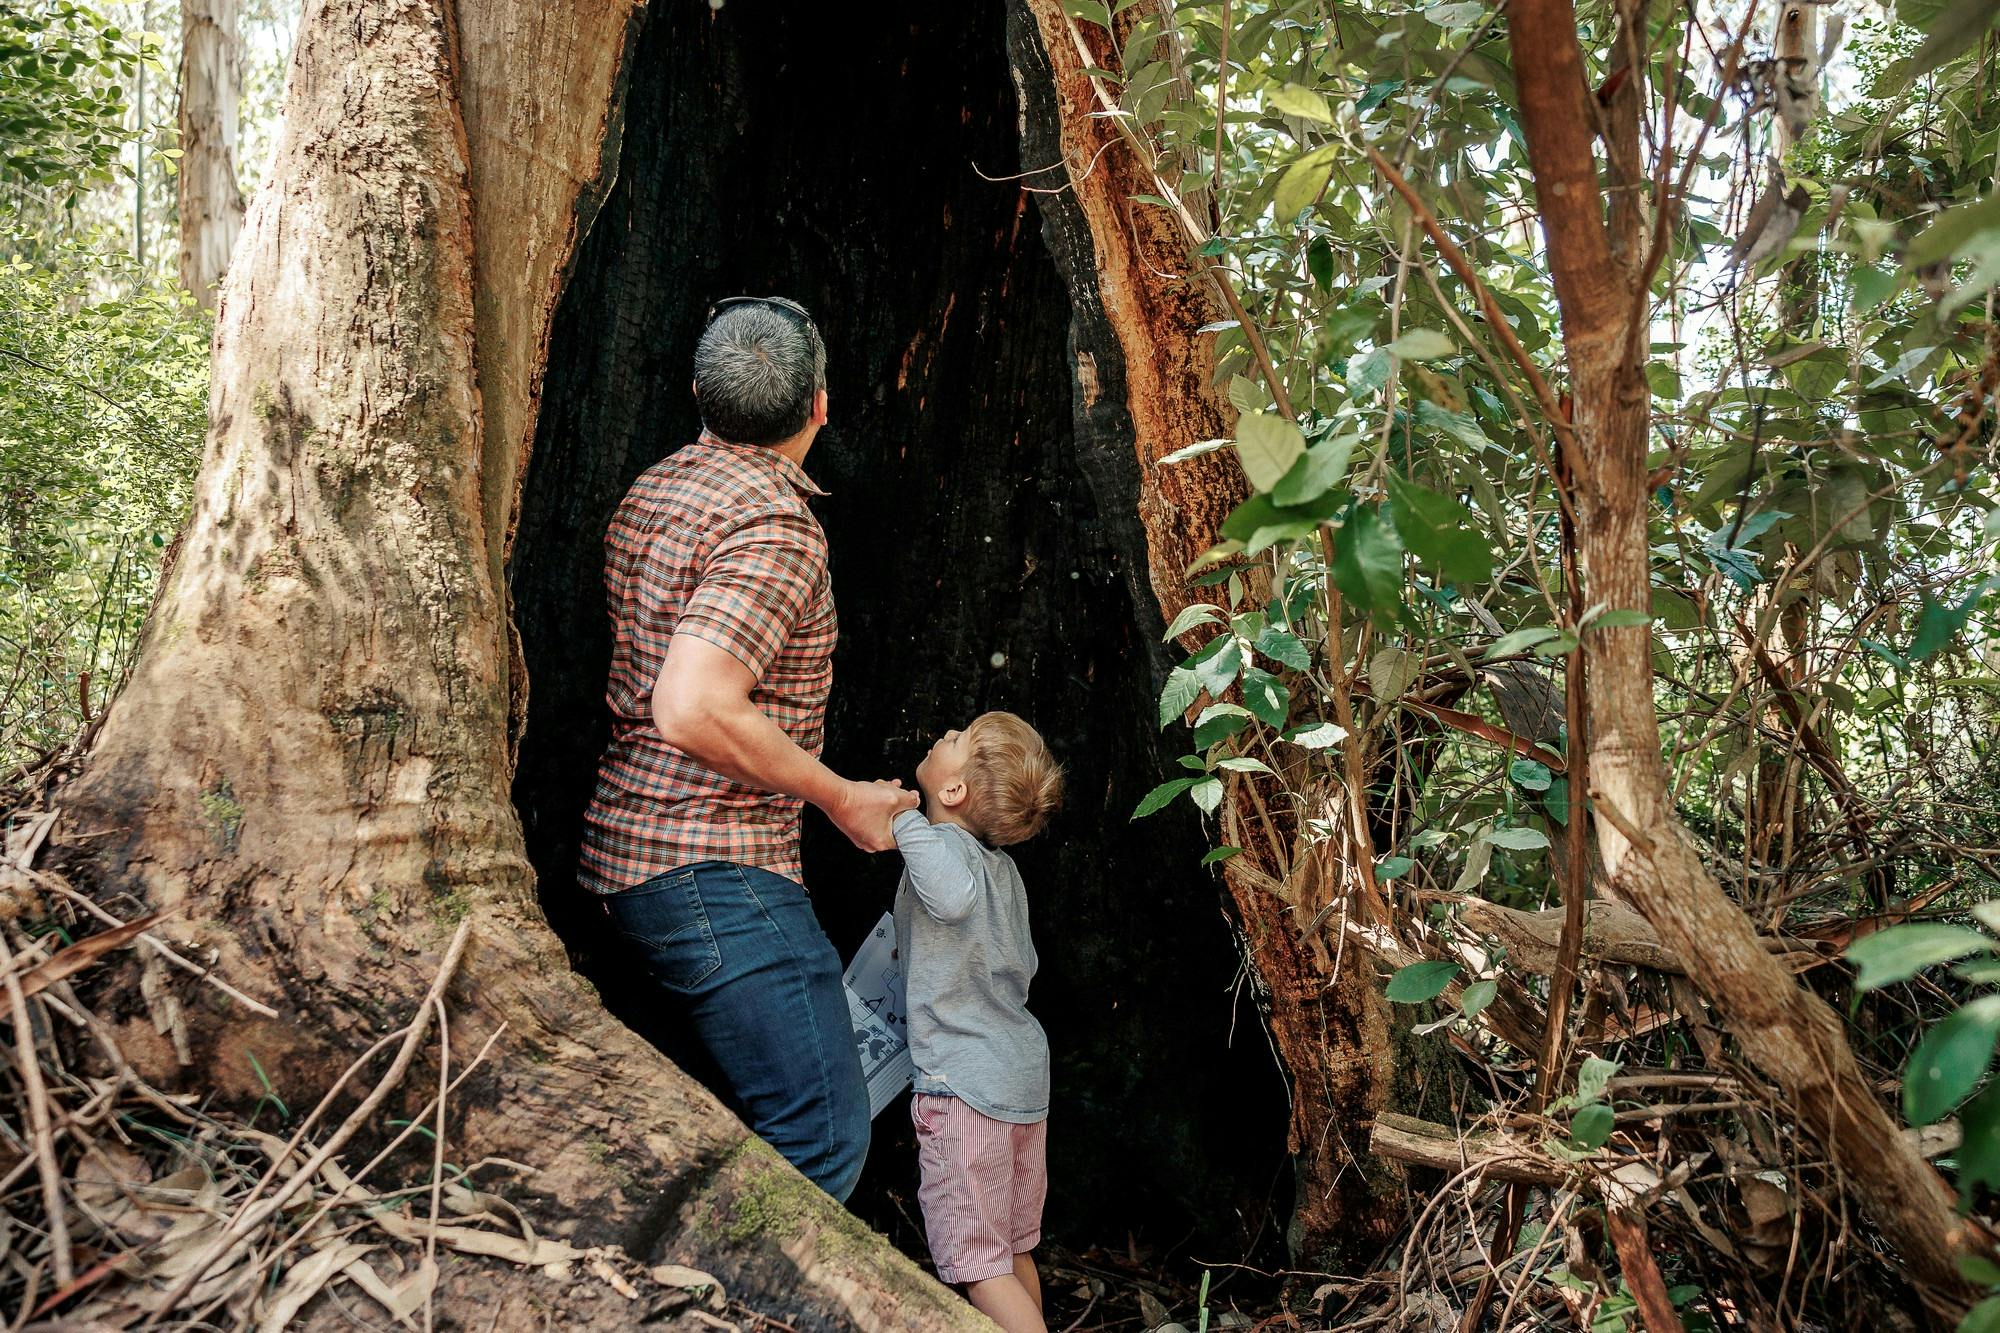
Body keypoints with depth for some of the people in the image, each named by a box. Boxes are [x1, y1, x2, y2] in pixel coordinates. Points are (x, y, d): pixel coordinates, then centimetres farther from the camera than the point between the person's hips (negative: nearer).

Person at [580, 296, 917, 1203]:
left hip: (627, 849, 10)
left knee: (764, 1113, 20)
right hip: (712, 869, -10)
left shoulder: (654, 487, 11)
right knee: (822, 1141, -5)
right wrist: (842, 798, -16)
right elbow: (693, 710, -27)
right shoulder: (776, 523, -17)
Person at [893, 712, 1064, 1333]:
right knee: (1015, 1252, 20)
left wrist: (901, 816, -29)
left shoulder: (941, 845, -15)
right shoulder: (1000, 864, 11)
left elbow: (953, 894, -40)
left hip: (964, 1088, -9)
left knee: (978, 1264, 0)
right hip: (1026, 1076, 9)